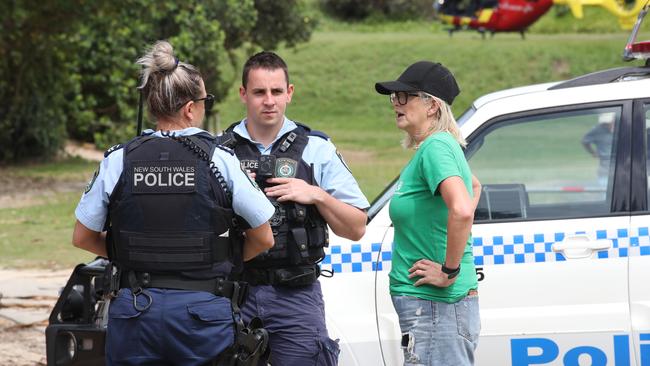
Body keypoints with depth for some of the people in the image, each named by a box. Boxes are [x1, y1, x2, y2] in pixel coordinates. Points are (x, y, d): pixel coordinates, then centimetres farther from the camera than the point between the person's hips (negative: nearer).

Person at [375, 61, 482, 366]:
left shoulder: (436, 147, -15)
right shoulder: (433, 147, 15)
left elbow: (462, 210, -31)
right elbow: (475, 186, 35)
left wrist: (450, 271, -22)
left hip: (435, 307, -10)